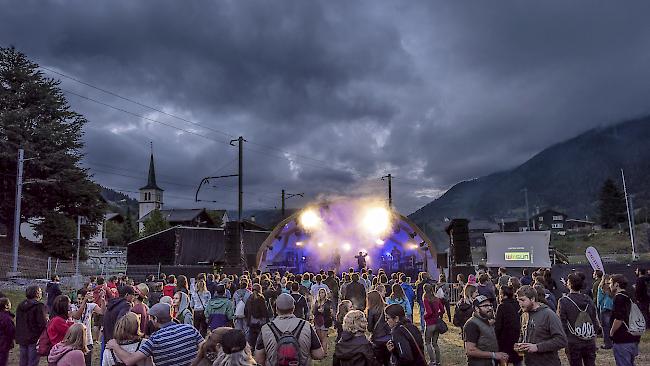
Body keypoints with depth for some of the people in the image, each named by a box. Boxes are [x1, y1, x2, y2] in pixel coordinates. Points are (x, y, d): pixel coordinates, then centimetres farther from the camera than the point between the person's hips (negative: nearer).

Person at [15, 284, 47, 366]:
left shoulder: (20, 306, 8)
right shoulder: (39, 306, -16)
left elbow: (18, 322, 15)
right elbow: (42, 323, -21)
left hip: (21, 338, 7)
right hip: (34, 338, -7)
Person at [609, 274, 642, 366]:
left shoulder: (619, 297, -17)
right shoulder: (629, 296, 13)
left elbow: (618, 319, -22)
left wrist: (612, 332, -8)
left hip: (622, 340, -9)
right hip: (633, 338, 10)